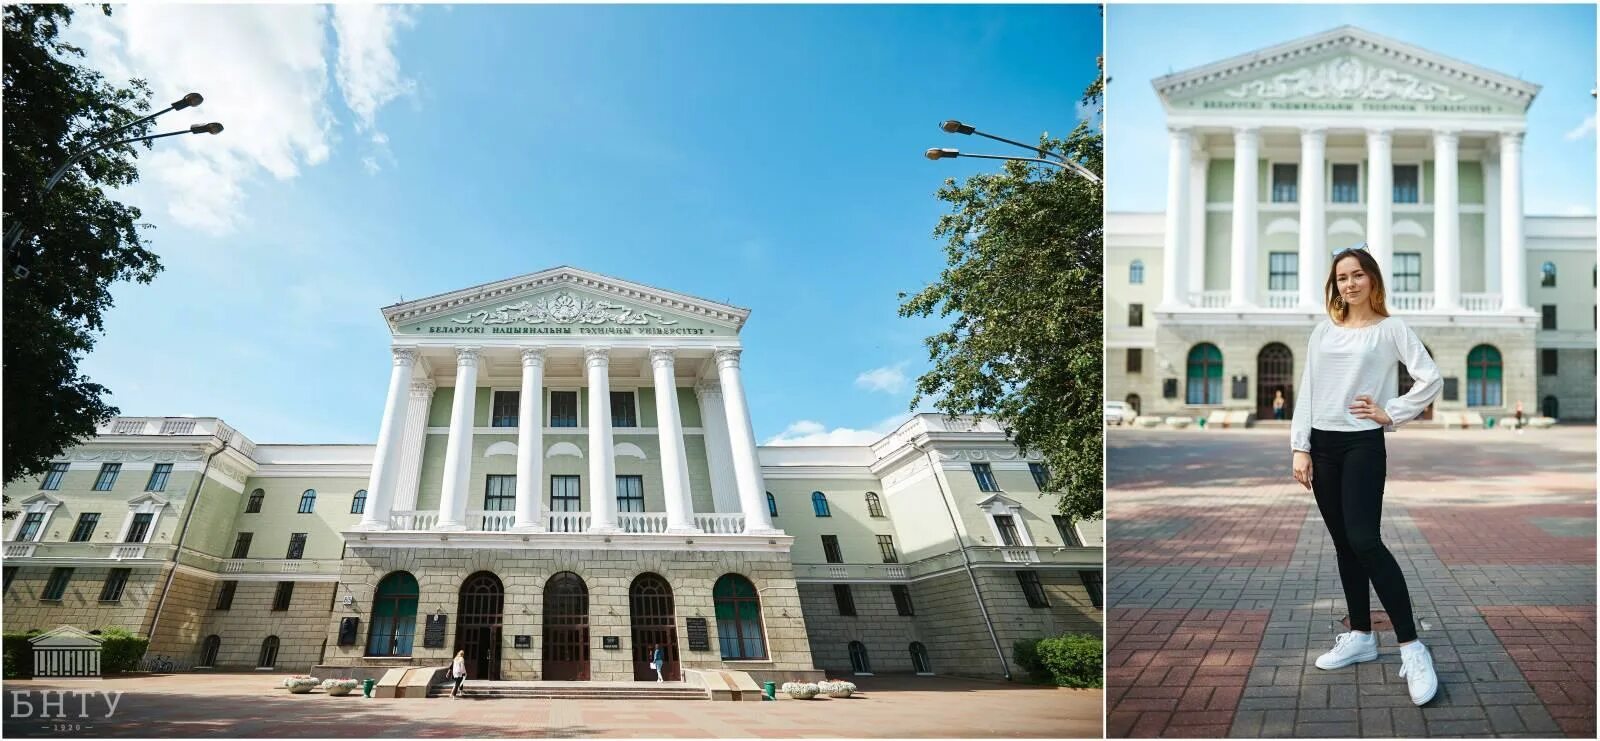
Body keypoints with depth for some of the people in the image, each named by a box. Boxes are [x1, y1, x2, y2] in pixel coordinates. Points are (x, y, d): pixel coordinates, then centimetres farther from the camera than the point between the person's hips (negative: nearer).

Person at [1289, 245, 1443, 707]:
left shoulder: (1391, 329, -1)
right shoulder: (1324, 331, 10)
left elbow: (1431, 379, -7)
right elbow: (1307, 391, 8)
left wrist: (1390, 413, -7)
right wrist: (1301, 448, 2)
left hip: (1363, 444, -5)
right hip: (1322, 444, 5)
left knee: (1364, 540, -16)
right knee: (1343, 544, 10)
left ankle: (1411, 647, -11)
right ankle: (1360, 636, 20)